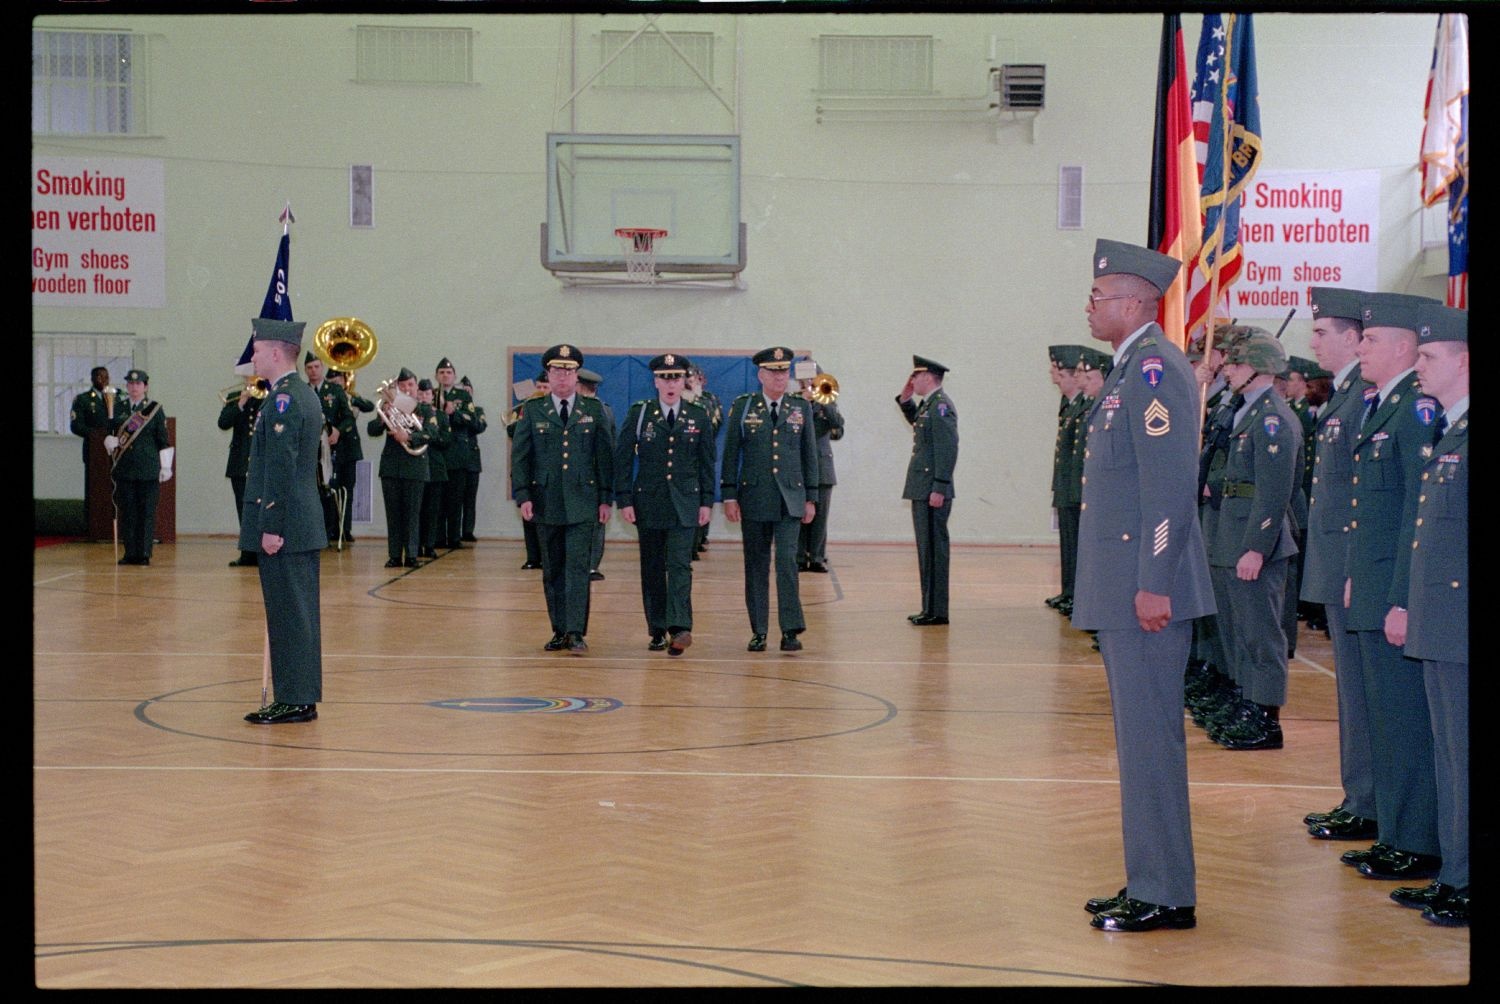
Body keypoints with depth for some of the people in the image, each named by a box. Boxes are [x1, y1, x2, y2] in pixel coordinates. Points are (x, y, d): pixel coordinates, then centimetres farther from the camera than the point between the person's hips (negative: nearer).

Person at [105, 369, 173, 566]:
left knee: (147, 512, -2)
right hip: (124, 467, 3)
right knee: (127, 511, 3)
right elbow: (109, 433, 18)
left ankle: (144, 553, 2)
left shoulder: (155, 409, 4)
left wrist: (165, 467, 0)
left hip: (148, 470, -3)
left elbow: (164, 441, 3)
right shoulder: (118, 409, 11)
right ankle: (130, 553, 8)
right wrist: (111, 442, -5)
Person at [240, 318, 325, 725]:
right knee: (300, 613, 12)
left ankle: (294, 701, -1)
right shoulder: (306, 396, 16)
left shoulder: (283, 400, -15)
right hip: (306, 525, 10)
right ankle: (302, 697, 18)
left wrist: (271, 527, -20)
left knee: (289, 614, -5)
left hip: (285, 526, -10)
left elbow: (280, 469, -20)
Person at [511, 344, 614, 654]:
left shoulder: (594, 410, 6)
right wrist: (522, 496, -6)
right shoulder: (532, 411, 5)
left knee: (578, 567, -9)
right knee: (552, 570, 7)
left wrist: (605, 498, 1)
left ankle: (576, 632, -10)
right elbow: (520, 456, 4)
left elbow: (605, 455, 6)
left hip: (582, 502, -1)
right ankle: (559, 631, 15)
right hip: (546, 502, 1)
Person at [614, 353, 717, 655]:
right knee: (652, 569, 6)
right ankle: (658, 630, 15)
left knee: (680, 566, -12)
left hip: (685, 504, -1)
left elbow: (707, 462, 8)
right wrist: (624, 500, -5)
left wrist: (707, 502, 2)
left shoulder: (699, 417, 5)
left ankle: (679, 629, -19)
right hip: (648, 503, 1)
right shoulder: (638, 414, 2)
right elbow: (623, 458, 1)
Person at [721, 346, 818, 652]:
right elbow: (731, 453, 3)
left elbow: (809, 455, 9)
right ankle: (758, 632, 11)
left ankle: (790, 629, -7)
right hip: (753, 498, 0)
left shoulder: (802, 408, 7)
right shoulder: (743, 406, 3)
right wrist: (729, 495, -3)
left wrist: (811, 498, 6)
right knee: (756, 566, 4)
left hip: (789, 498, 0)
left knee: (787, 561, -10)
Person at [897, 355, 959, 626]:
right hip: (922, 490, 10)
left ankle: (936, 611, -3)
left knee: (934, 549, -6)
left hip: (933, 491, -10)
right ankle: (930, 608, 20)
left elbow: (948, 448, -21)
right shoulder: (928, 403, 14)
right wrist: (906, 400, 18)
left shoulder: (941, 405, -15)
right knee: (928, 549, 14)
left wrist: (939, 489, -23)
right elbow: (917, 423, 35)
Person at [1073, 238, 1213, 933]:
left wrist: (1154, 584, -23)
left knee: (1150, 739, -5)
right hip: (1119, 589, 10)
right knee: (1141, 738, 14)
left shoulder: (1156, 369, -14)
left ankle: (1165, 897, 3)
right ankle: (1149, 884, 22)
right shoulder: (1129, 369, 17)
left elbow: (1173, 484, -21)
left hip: (1145, 591, -10)